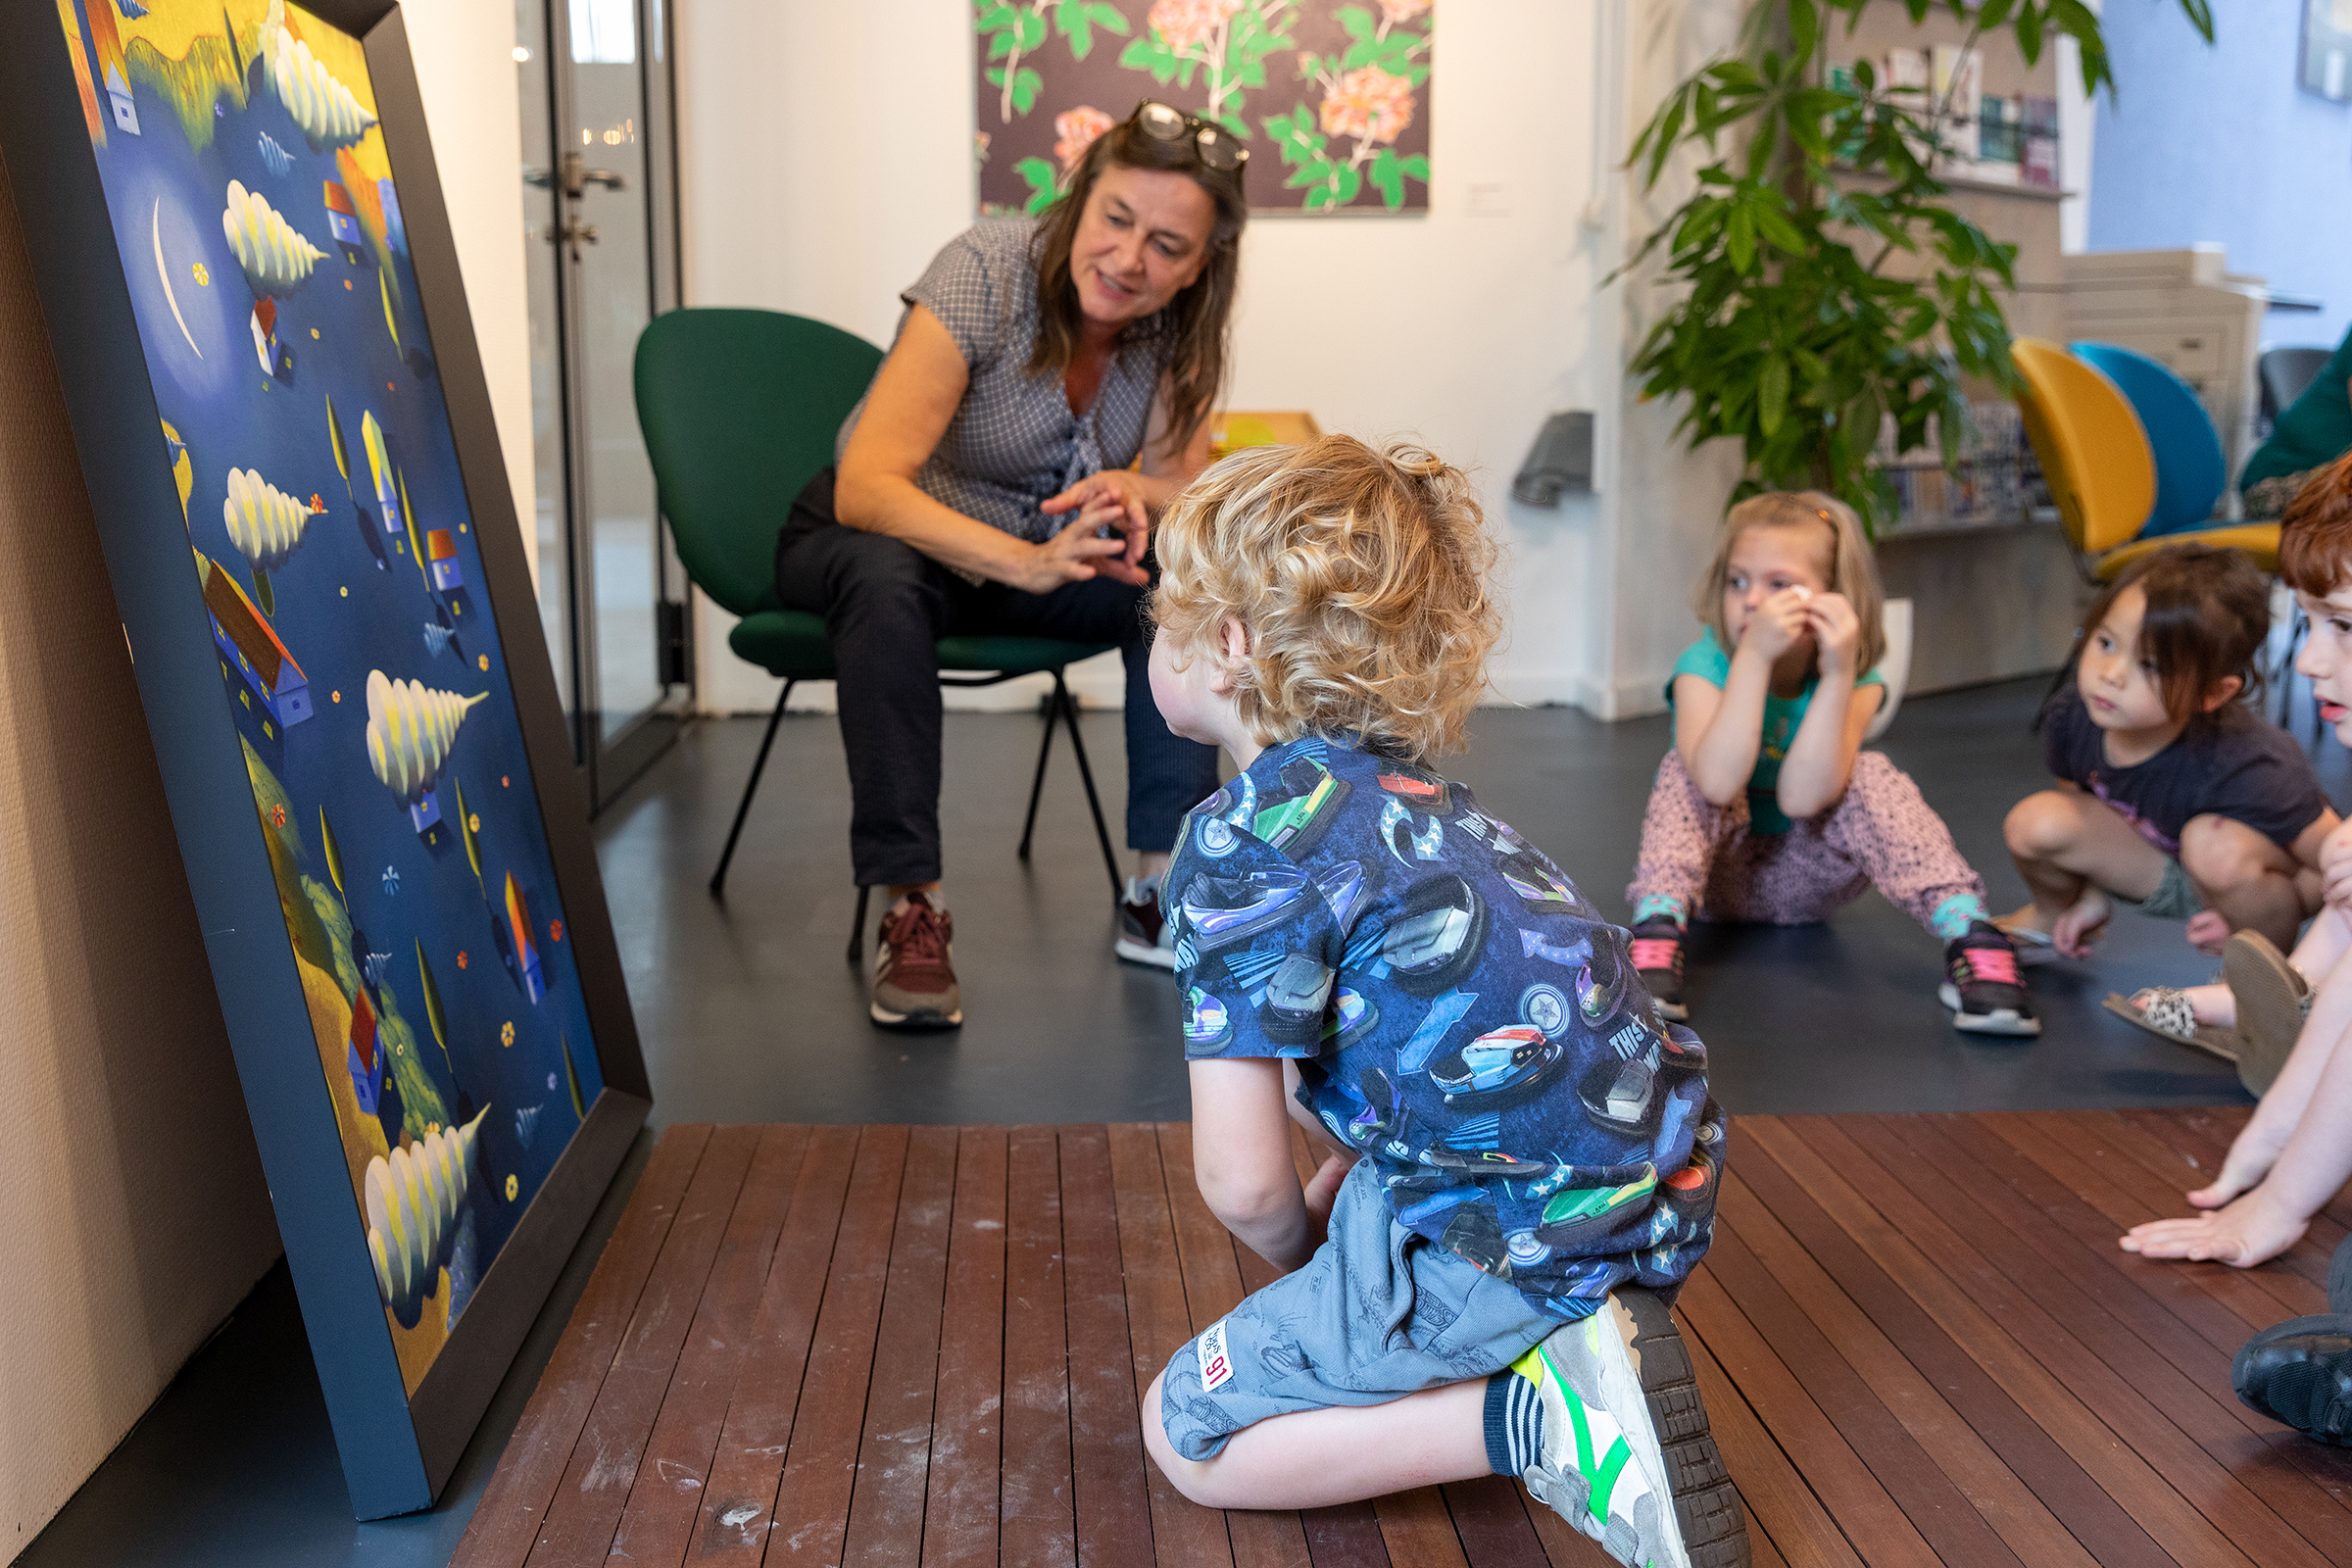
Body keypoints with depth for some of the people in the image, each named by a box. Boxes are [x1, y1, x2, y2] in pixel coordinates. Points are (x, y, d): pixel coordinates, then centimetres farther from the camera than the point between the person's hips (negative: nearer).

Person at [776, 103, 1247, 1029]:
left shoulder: (1178, 325, -11)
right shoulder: (986, 275, -27)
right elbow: (866, 486, -35)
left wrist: (1130, 492, -35)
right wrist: (1029, 563, -51)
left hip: (1044, 549, 5)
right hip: (880, 537, -4)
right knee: (884, 582, -38)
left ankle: (1160, 893, -16)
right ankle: (910, 912, -33)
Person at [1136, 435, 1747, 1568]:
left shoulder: (1243, 845, -14)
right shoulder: (1405, 794, 13)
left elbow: (1242, 1183, -15)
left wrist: (1300, 1257, 7)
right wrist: (1329, 1213, 25)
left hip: (1517, 1243, -8)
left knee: (1186, 1432, 7)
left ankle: (1540, 1413, -9)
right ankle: (1571, 1333, 13)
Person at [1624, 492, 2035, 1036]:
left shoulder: (1857, 681, -15)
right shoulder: (1705, 665, -19)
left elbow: (1801, 797, -33)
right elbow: (1717, 784, -39)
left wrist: (1837, 674, -38)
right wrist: (1754, 656, -42)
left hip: (1807, 878, 1)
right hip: (1719, 871, 0)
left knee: (1870, 776, -25)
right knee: (1687, 771, -27)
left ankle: (1969, 936, -36)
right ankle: (1657, 934, -41)